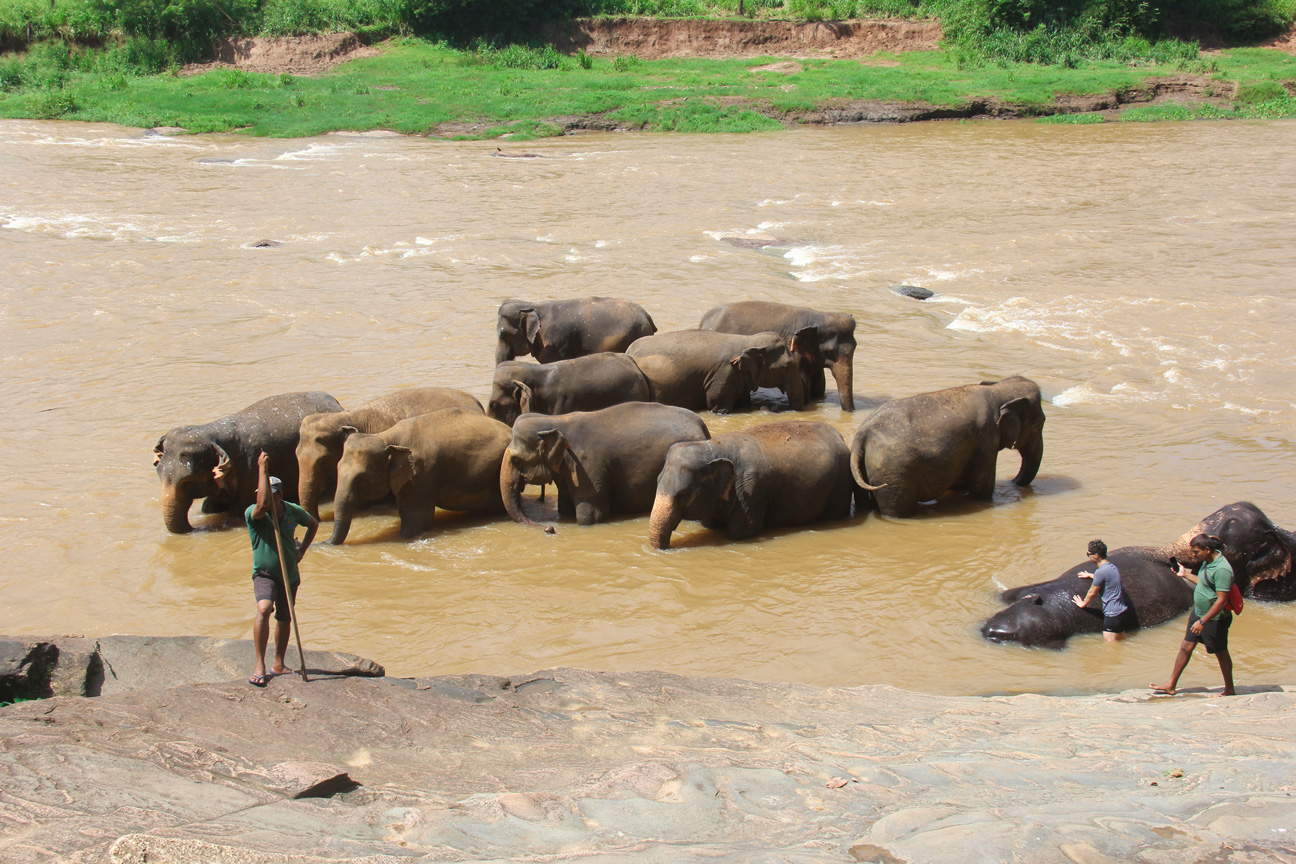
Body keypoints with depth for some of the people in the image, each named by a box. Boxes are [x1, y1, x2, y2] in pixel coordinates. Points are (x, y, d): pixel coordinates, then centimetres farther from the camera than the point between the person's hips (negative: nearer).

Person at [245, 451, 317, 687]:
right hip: (264, 573, -5)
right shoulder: (253, 514, -16)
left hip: (290, 574, 5)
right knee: (263, 609, -29)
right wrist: (262, 469, -39)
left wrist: (302, 549, 5)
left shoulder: (293, 511, -4)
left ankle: (278, 665, 32)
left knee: (284, 619, 15)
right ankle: (260, 666, -29)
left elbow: (313, 524, 16)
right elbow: (262, 505, -42)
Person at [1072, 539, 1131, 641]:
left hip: (1113, 615, -10)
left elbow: (1092, 593, -7)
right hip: (1123, 611, 10)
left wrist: (1083, 604, 11)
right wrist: (1090, 575, 48)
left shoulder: (1101, 571, -18)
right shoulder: (1112, 566, 11)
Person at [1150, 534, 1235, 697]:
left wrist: (1202, 621, -27)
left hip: (1215, 619, -9)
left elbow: (1222, 600, -27)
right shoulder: (1207, 562, 3)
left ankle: (1229, 690, 25)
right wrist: (1185, 574, 14)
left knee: (1221, 653, 8)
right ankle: (1171, 685, 17)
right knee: (1186, 647, 10)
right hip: (1198, 613, 9)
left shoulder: (1221, 569, -26)